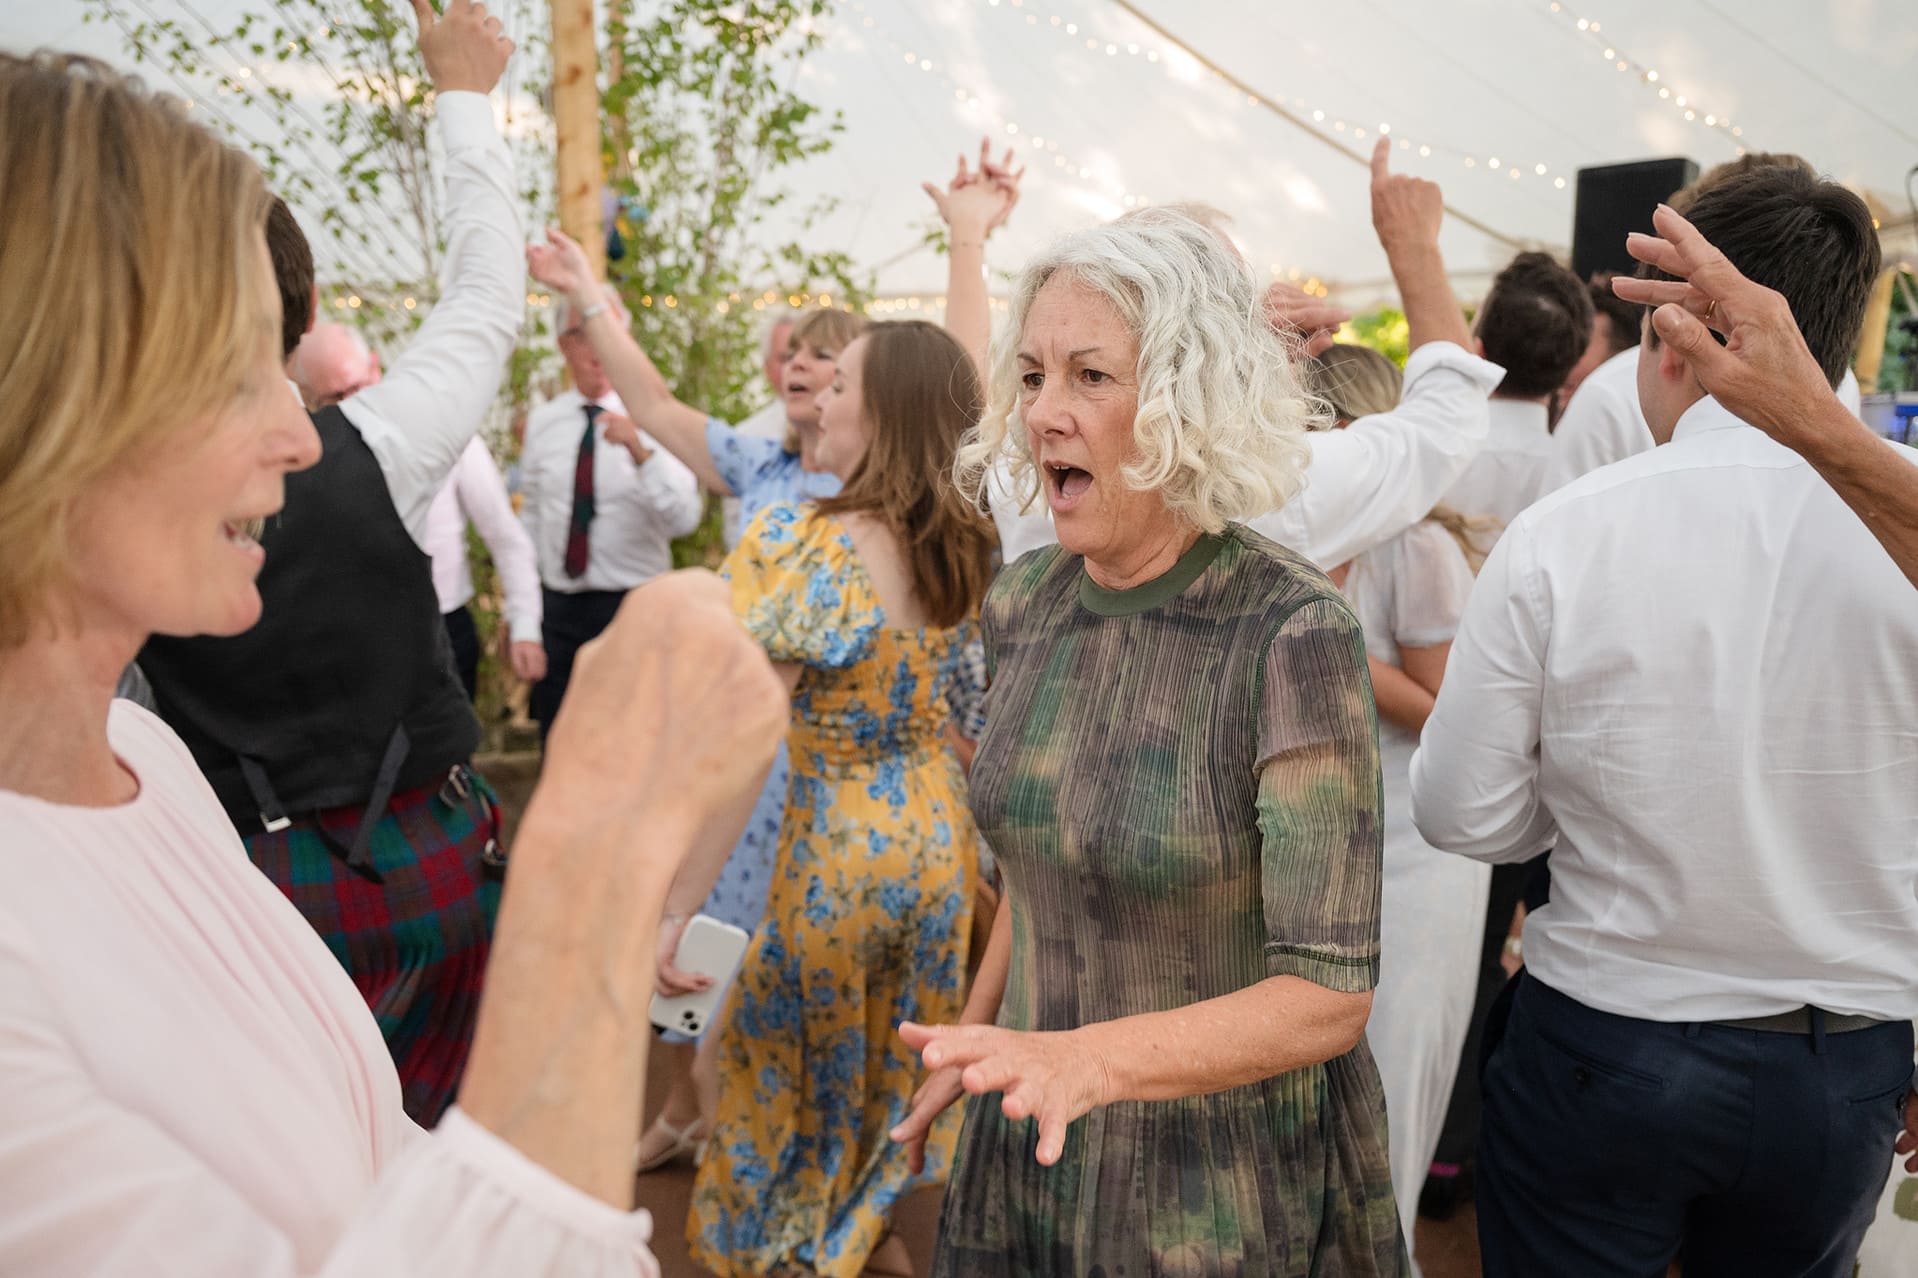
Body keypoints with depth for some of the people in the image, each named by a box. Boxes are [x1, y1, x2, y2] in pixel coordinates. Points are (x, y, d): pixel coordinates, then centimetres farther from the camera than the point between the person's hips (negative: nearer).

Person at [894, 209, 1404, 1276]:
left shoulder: (1295, 635, -23)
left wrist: (1088, 1056, -35)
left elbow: (1330, 994, -23)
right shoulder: (1023, 603, -4)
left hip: (1231, 1185, -5)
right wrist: (974, 1046, 15)